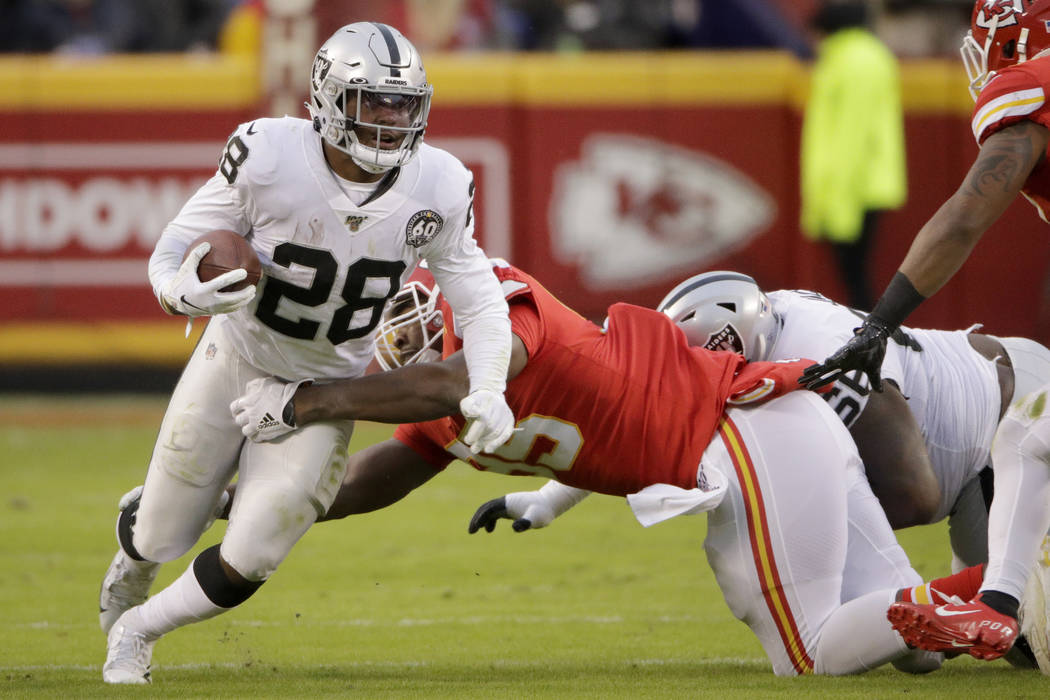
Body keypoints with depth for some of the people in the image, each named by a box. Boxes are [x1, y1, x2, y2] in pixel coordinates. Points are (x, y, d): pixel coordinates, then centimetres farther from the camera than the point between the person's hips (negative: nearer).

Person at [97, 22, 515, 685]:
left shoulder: (435, 189, -18)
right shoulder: (267, 157, -26)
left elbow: (481, 302, -6)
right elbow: (173, 252, -17)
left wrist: (488, 391, -24)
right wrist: (186, 294, -41)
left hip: (326, 392, 1)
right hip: (235, 364, -1)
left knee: (249, 557, -9)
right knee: (164, 537, 10)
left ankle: (137, 629, 22)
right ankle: (129, 573, 51)